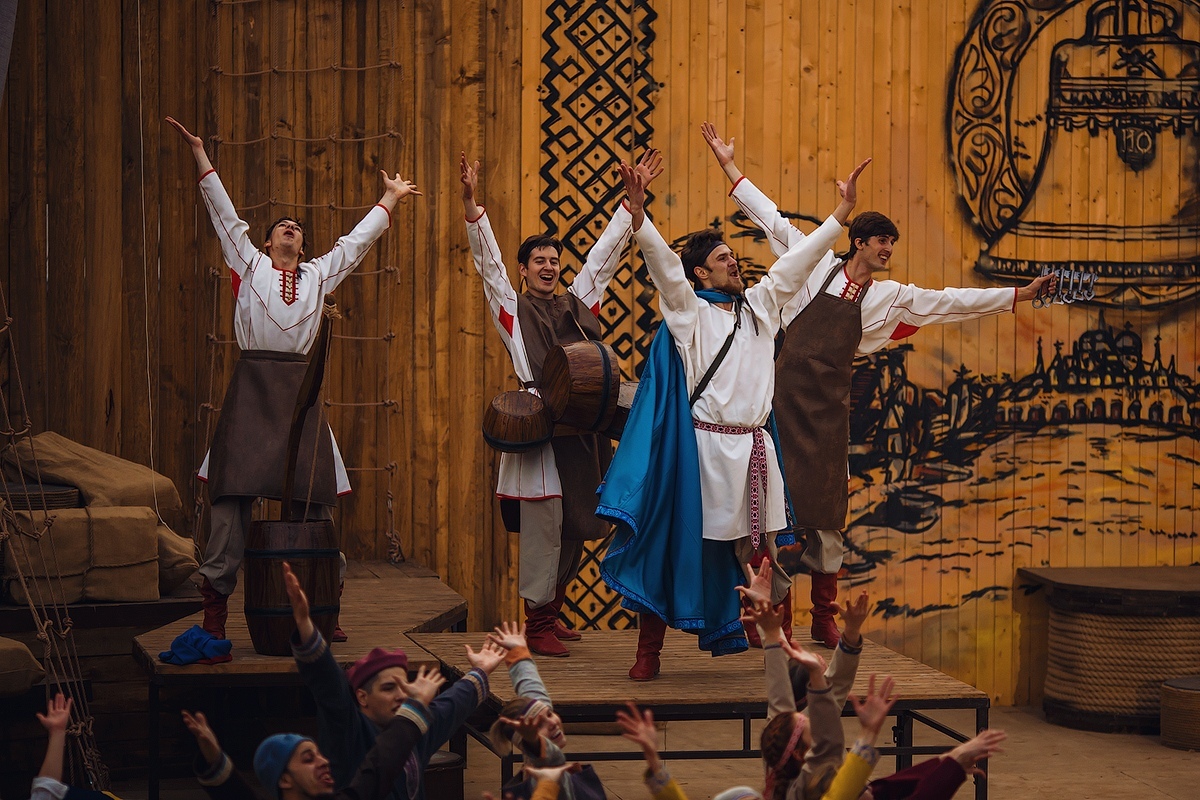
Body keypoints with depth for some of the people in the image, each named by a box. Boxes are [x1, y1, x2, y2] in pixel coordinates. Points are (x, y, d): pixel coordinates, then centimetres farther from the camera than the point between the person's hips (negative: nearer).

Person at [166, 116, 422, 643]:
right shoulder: (249, 263, 14)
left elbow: (357, 240, 31)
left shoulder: (320, 274, 21)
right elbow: (223, 213, 15)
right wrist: (200, 154, 14)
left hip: (298, 390, 3)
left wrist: (389, 198, 40)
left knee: (313, 496, 1)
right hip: (252, 386, -3)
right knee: (234, 494, -8)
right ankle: (215, 609, -9)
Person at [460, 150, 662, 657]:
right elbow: (488, 260, -4)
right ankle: (537, 627, -2)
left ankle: (552, 612, 21)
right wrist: (471, 204, -16)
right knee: (543, 529, -6)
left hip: (581, 430, 5)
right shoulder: (513, 309, 5)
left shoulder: (577, 303, 16)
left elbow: (604, 253, 19)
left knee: (575, 528, 8)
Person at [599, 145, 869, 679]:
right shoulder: (689, 312, 0)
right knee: (682, 549, -2)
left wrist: (842, 211, 16)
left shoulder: (760, 306, 15)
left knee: (759, 554, 7)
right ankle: (648, 650, 4)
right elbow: (663, 262, -13)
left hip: (754, 448, 5)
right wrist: (638, 214, -27)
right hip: (704, 447, -5)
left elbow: (798, 260, 18)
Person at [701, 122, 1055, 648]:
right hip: (786, 390, -2)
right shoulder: (819, 267, 6)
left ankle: (824, 618, 11)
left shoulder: (889, 296, 11)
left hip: (827, 404, 2)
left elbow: (951, 302, 10)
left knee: (825, 510, 3)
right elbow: (774, 222, 8)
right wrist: (729, 166, 9)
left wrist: (1019, 295, 7)